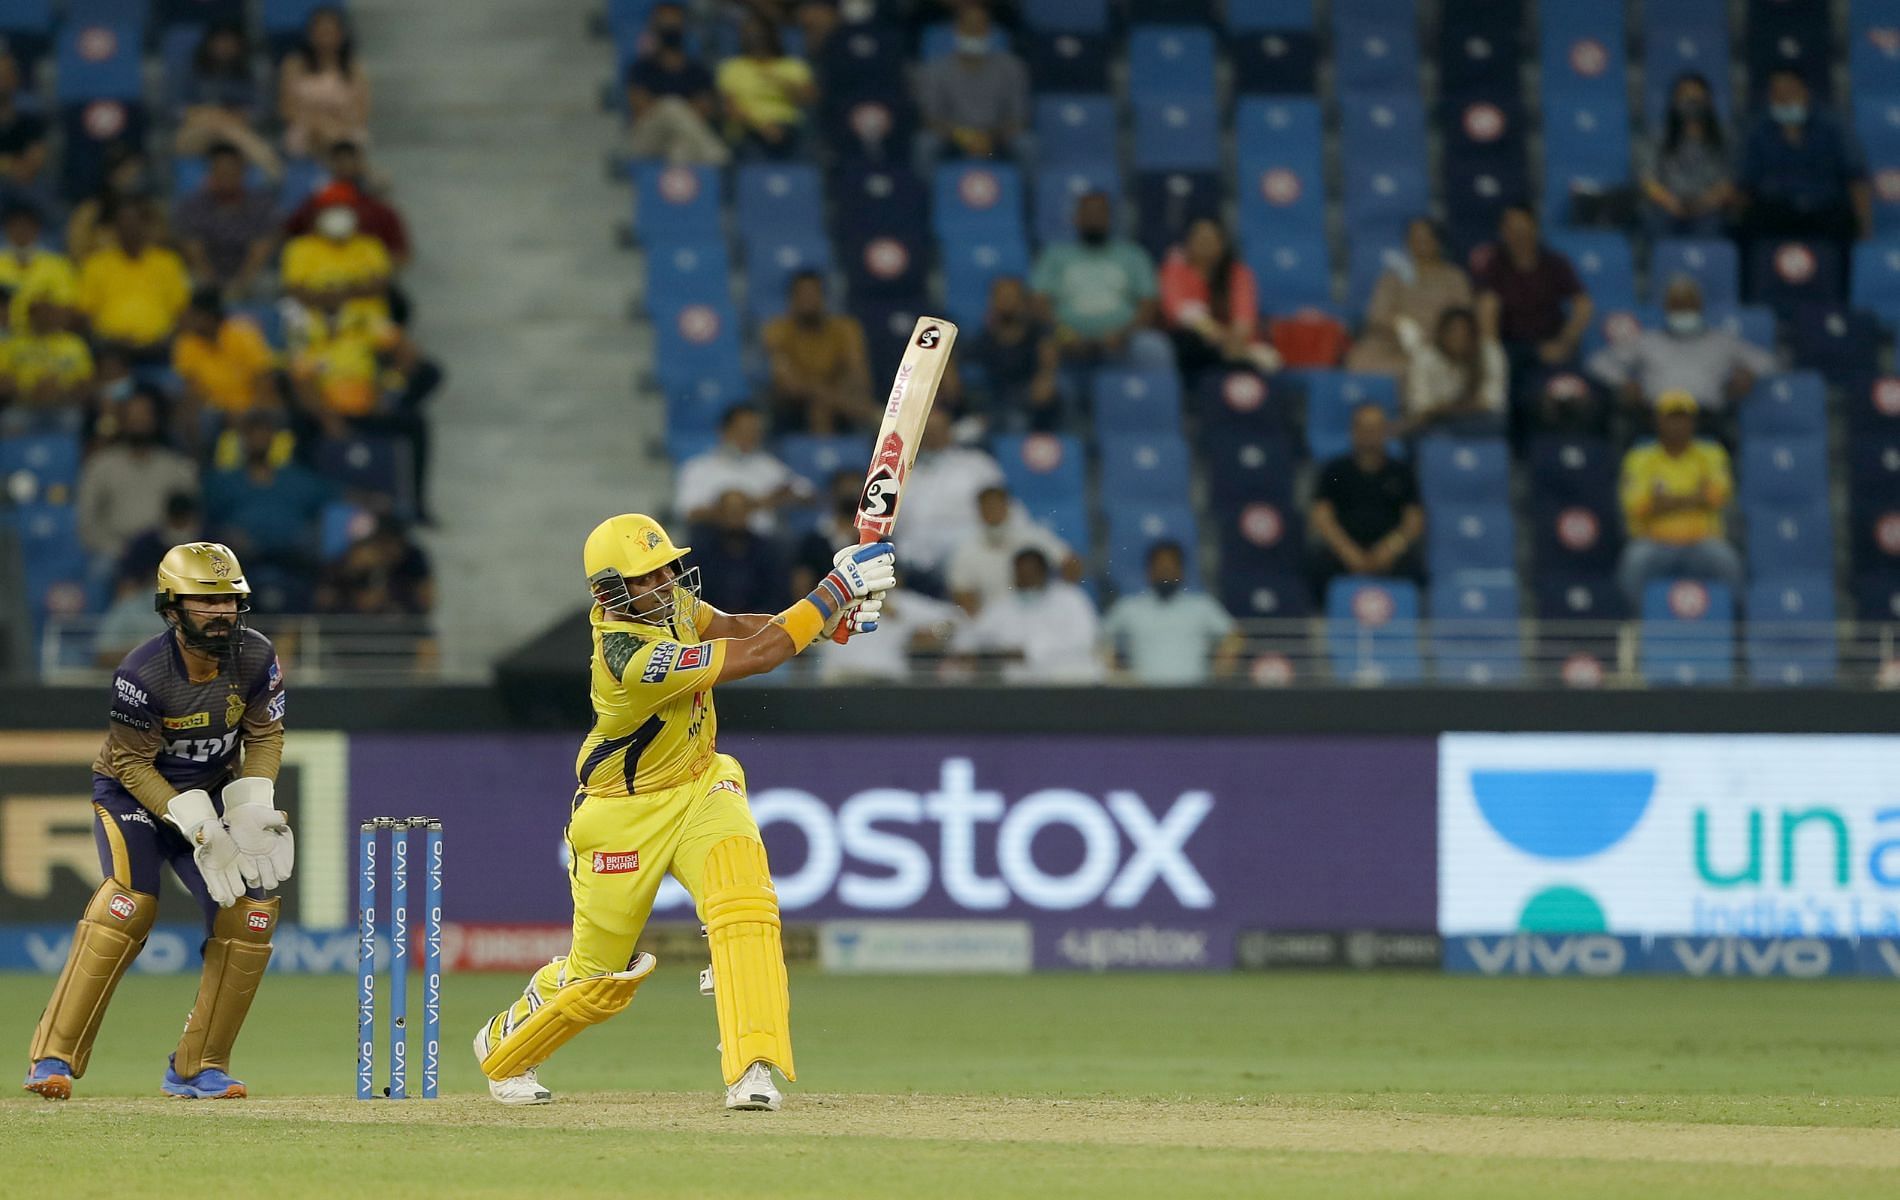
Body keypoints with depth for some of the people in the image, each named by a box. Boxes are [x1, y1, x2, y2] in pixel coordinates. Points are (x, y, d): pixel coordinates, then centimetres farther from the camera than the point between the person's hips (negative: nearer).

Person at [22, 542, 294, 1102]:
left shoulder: (255, 657, -14)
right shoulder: (142, 674, -27)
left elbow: (265, 736, -1)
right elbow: (131, 762, -20)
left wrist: (249, 810, -17)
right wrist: (196, 825, -28)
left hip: (215, 793, 5)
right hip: (131, 790, -5)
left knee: (252, 909, -11)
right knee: (129, 903, -27)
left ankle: (197, 1066, 1)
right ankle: (53, 1058, -24)